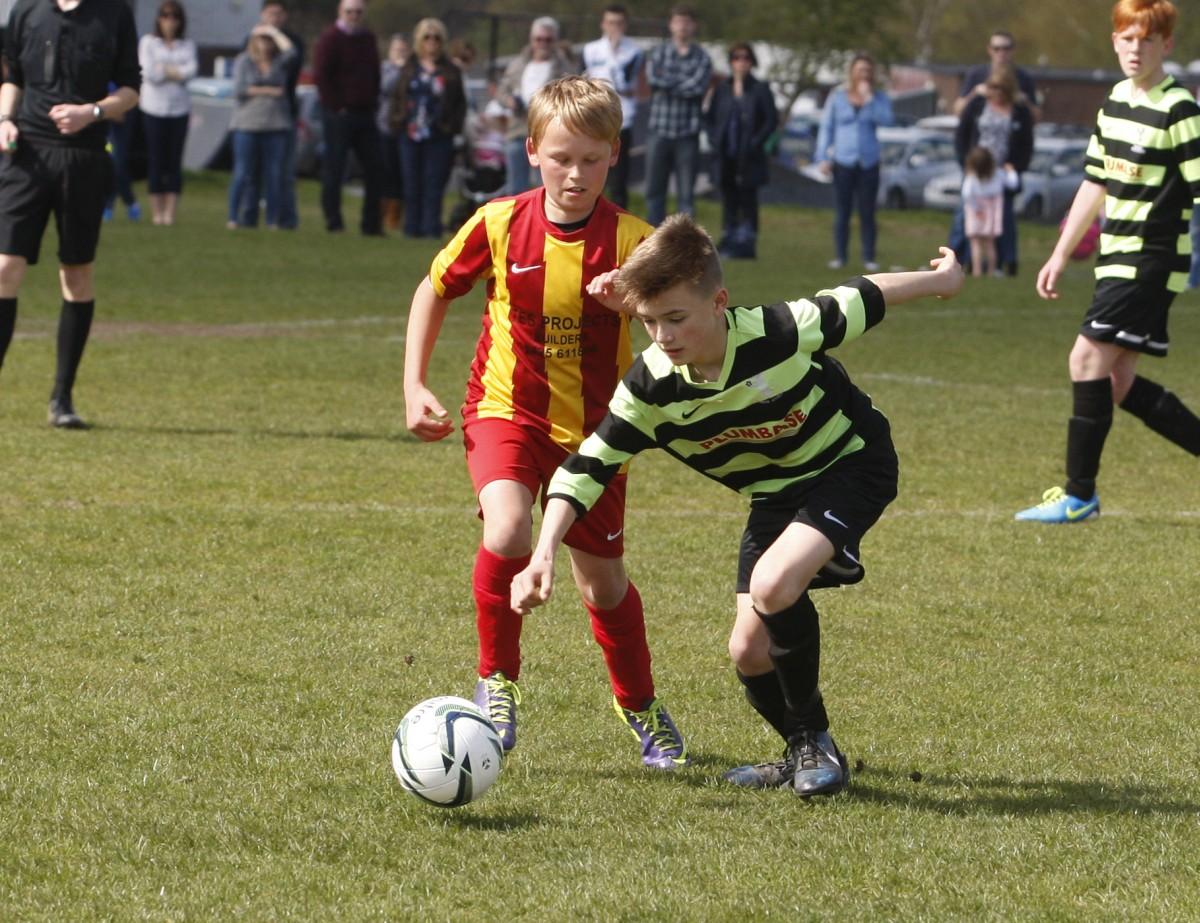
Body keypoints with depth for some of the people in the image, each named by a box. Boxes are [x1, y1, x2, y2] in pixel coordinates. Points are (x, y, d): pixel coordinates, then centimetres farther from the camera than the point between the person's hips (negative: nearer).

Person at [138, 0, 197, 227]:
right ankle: (156, 211, 1)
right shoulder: (148, 42, 4)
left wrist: (164, 70, -8)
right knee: (156, 161, -3)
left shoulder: (188, 45, 10)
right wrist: (176, 72, -2)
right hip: (153, 107, -2)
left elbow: (191, 71, -6)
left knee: (175, 162, -1)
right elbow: (149, 73, -8)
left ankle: (170, 212, 0)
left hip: (179, 108, 2)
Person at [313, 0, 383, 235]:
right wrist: (336, 105, -14)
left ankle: (371, 224, 9)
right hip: (339, 114, -7)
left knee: (373, 169, 4)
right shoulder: (330, 39, -6)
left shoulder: (368, 38, 15)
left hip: (365, 113, 7)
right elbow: (321, 75, -12)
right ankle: (333, 222, 0)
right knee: (333, 169, -4)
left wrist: (373, 100, 10)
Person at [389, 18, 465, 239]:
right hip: (411, 135, 2)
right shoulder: (410, 69, 10)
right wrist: (397, 122, 0)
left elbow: (460, 103, 5)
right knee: (412, 185, 3)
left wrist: (453, 126, -6)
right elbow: (397, 97, 11)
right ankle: (412, 227, 8)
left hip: (439, 138, -2)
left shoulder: (450, 72, 6)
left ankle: (431, 228, -3)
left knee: (434, 186, -4)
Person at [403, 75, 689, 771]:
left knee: (602, 579, 10)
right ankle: (497, 680, -5)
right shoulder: (499, 225, -10)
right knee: (508, 535, -27)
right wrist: (415, 387, 4)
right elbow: (435, 291, 8)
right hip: (507, 409, -1)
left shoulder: (631, 241, -13)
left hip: (593, 427, 1)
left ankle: (641, 706, 35)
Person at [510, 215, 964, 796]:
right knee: (750, 651, -2)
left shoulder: (779, 334, -32)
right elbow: (586, 468, -17)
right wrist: (545, 553, -30)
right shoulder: (650, 387, -21)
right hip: (774, 495, 5)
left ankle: (814, 740, -9)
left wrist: (941, 280, 3)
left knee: (772, 585, -29)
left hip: (849, 464, -5)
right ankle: (802, 756, 27)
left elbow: (860, 301, -14)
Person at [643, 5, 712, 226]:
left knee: (686, 193, 1)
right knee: (654, 189, 4)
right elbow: (653, 79, -10)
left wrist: (668, 83, -6)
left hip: (687, 133, -1)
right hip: (659, 131, 1)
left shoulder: (702, 58, 4)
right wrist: (685, 82, -8)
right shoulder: (658, 53, 8)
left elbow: (698, 87, -11)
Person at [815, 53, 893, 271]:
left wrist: (868, 97, -13)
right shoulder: (837, 97, 6)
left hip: (868, 163, 0)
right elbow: (826, 128, 7)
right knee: (842, 212, 1)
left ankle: (869, 257, 4)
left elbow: (886, 119, -13)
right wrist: (823, 158, -1)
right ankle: (839, 256, 5)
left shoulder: (879, 98, 6)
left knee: (867, 213, 0)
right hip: (843, 161, 0)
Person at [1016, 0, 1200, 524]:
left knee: (1088, 358, -14)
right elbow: (1095, 184, 20)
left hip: (1151, 263, -8)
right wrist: (1060, 255, 21)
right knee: (1120, 383, 7)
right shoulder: (1115, 102, 11)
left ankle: (1079, 495, -9)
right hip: (1117, 261, 8)